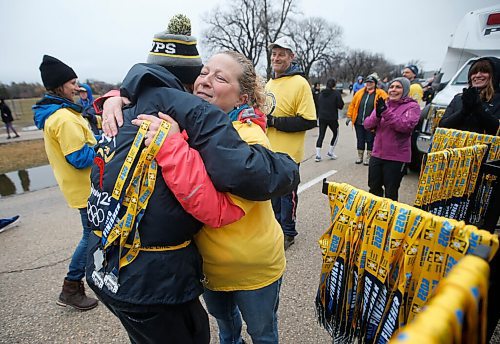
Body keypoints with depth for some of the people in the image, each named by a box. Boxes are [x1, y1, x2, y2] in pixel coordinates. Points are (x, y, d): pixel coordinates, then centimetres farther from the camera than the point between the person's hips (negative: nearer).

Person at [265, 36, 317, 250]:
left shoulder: (299, 83, -12)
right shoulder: (269, 83, 12)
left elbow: (309, 121, -18)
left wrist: (274, 121, -20)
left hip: (287, 154, -7)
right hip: (269, 151, 7)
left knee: (286, 194, 7)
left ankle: (288, 233, 26)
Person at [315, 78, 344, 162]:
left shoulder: (321, 93, 4)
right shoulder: (336, 93, -9)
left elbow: (318, 105, 8)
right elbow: (340, 105, -9)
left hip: (322, 118, 4)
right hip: (332, 118, -4)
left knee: (321, 135, 7)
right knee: (335, 133, 17)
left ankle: (318, 155, 1)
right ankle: (330, 152, 16)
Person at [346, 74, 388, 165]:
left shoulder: (380, 93, -5)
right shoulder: (360, 92, 5)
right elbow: (352, 104, 9)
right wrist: (349, 116, 5)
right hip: (359, 122, 3)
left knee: (370, 140, 7)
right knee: (360, 140, 12)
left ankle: (368, 157, 22)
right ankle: (360, 156, 27)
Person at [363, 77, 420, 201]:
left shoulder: (412, 106, -5)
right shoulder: (383, 105, 9)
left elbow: (406, 126, -22)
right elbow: (367, 125, 2)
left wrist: (386, 113, -26)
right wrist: (377, 115, -18)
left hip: (397, 157, -5)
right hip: (377, 154, 5)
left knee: (390, 192, 7)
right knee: (374, 188, 17)